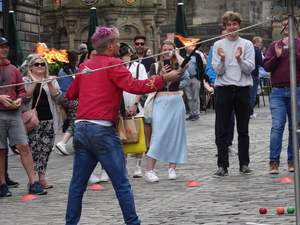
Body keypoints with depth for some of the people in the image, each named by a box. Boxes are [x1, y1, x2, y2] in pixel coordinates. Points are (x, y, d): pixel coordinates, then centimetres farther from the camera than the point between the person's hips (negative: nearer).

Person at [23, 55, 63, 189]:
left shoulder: (51, 80, 15)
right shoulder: (26, 81, 7)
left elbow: (58, 96, 1)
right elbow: (25, 96, -9)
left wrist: (49, 84, -12)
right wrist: (35, 83, -15)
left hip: (49, 120, 3)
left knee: (46, 149, 2)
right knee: (33, 149, -8)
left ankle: (42, 177, 8)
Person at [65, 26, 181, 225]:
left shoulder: (85, 66, 16)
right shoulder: (114, 64, -4)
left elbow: (70, 94, 26)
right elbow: (135, 86, -17)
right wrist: (164, 79, -12)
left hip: (81, 128, 7)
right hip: (102, 130, -7)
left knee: (78, 184, 11)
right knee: (121, 184, -2)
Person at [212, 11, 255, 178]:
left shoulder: (247, 45, 5)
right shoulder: (218, 45, 5)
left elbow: (250, 69, -4)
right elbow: (217, 70, -1)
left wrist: (239, 59, -21)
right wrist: (222, 59, -20)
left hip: (242, 90, 0)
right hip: (224, 89, 0)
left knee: (243, 130, 6)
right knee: (222, 130, -1)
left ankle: (244, 164, 12)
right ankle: (223, 166, 2)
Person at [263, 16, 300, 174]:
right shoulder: (275, 45, 13)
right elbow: (266, 66, 8)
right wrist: (277, 56, -8)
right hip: (278, 91, 1)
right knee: (277, 126, -7)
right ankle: (274, 162, -7)